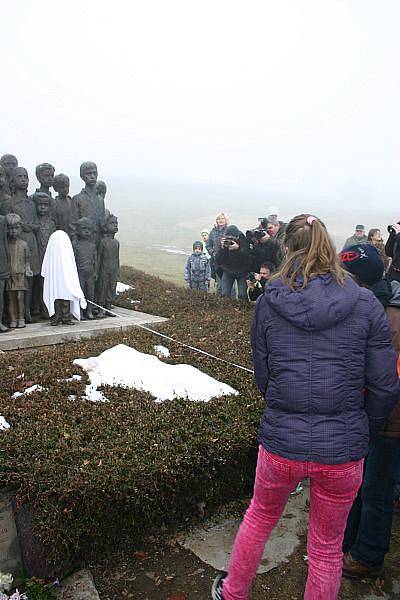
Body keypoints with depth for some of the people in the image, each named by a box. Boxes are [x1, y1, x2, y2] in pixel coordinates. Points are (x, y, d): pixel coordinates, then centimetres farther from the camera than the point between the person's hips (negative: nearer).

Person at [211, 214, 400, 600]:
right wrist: (362, 433, 11)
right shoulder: (365, 305, -9)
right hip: (343, 451, -1)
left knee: (260, 516, 29)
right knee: (327, 547, 23)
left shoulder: (268, 302, -6)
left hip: (281, 442, 1)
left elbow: (262, 377, 1)